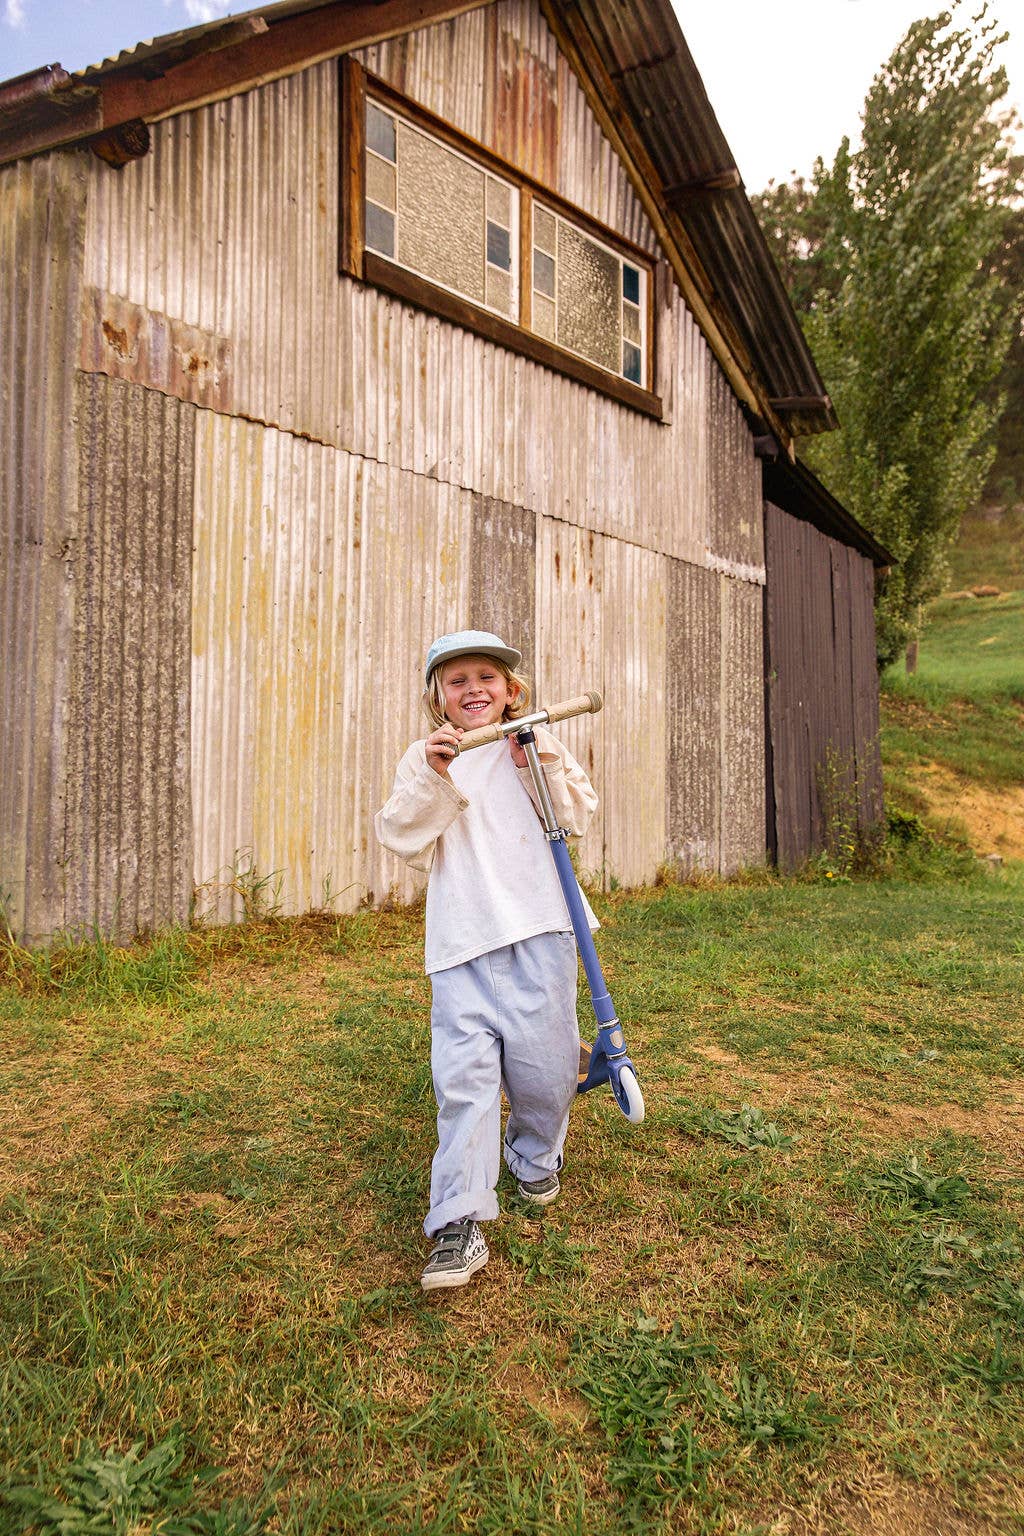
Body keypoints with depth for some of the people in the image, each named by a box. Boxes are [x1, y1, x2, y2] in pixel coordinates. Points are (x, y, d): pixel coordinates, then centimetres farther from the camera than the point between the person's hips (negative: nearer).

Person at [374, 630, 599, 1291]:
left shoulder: (538, 746, 11)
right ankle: (459, 1223, 4)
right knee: (463, 1076, -6)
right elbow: (403, 839, -2)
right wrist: (434, 777, -16)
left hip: (538, 929, 1)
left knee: (542, 1062, 6)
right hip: (462, 941, 0)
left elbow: (577, 817, 4)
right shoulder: (423, 759, 9)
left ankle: (535, 1157, 37)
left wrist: (541, 763, -9)